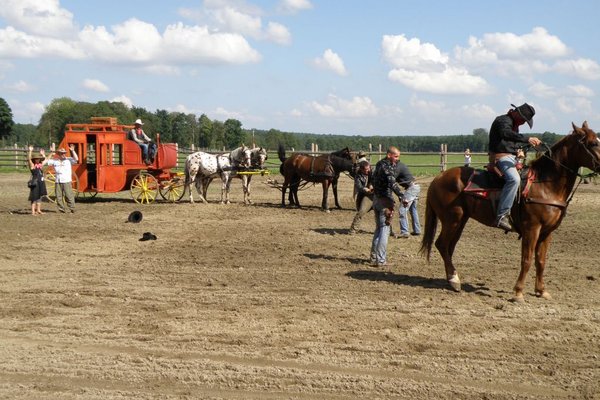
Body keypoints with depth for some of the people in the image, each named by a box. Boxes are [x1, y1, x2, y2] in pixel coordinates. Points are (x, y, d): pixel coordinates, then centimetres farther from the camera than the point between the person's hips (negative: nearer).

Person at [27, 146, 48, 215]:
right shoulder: (32, 165, -6)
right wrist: (30, 151, -27)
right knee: (34, 197, -5)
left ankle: (38, 210, 21)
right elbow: (29, 159, -21)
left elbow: (46, 160, 29)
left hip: (41, 183, 7)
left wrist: (43, 154, 26)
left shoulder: (40, 165, 12)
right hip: (35, 183, -7)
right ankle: (33, 211, -3)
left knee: (39, 197, 13)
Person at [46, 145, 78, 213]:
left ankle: (72, 208, -1)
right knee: (59, 196, 4)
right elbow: (46, 161, 19)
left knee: (69, 195, -6)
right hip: (57, 182, 3)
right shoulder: (54, 161, 13)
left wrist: (72, 151, -15)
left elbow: (76, 159, -10)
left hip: (66, 181, -3)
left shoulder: (68, 160, 4)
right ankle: (61, 209, 11)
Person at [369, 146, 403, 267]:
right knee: (384, 229, -4)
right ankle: (380, 260, -5)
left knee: (378, 228, 18)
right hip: (385, 200, -9)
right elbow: (392, 183, -31)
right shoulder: (388, 167, -17)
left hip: (376, 198, 9)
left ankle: (374, 257, 23)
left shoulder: (379, 164, 11)